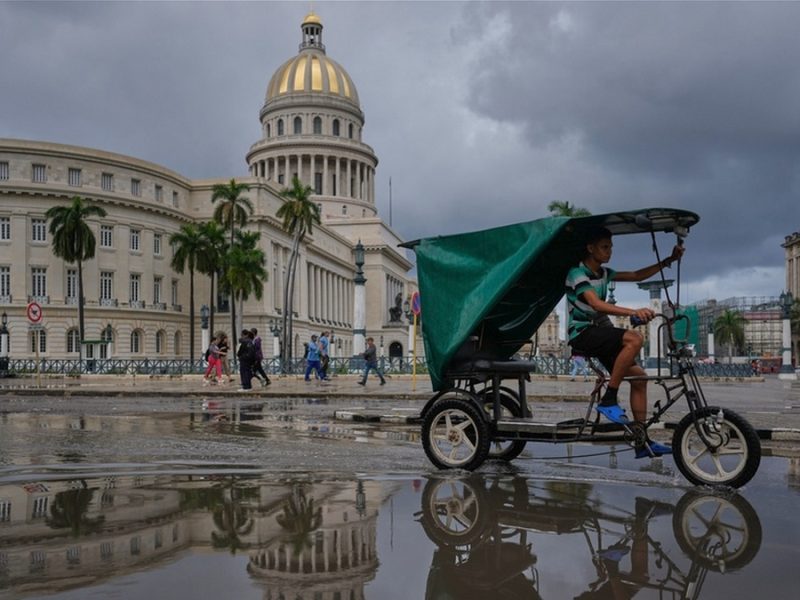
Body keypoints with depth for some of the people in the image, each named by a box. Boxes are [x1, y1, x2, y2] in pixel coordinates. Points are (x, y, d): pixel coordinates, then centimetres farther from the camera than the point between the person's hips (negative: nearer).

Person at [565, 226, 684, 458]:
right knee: (634, 339, -29)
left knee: (638, 376, 0)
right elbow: (597, 304, -28)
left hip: (601, 332, 8)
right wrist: (633, 312, -40)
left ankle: (642, 441, 5)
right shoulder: (577, 273, -13)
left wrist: (669, 260, 4)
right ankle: (608, 401, -21)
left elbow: (637, 275, 15)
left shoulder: (603, 273, 13)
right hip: (582, 333, -8)